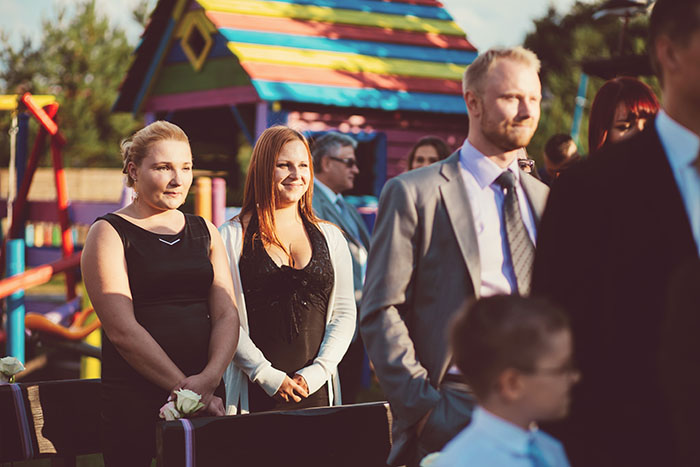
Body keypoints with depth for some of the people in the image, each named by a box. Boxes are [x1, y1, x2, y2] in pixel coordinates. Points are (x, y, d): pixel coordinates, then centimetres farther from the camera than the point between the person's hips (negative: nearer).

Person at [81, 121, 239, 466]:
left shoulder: (205, 232, 14)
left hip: (208, 395, 4)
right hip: (136, 401, -4)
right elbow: (122, 329, -11)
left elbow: (227, 315, 5)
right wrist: (183, 387, -16)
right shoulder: (109, 234, -1)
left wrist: (209, 379, -13)